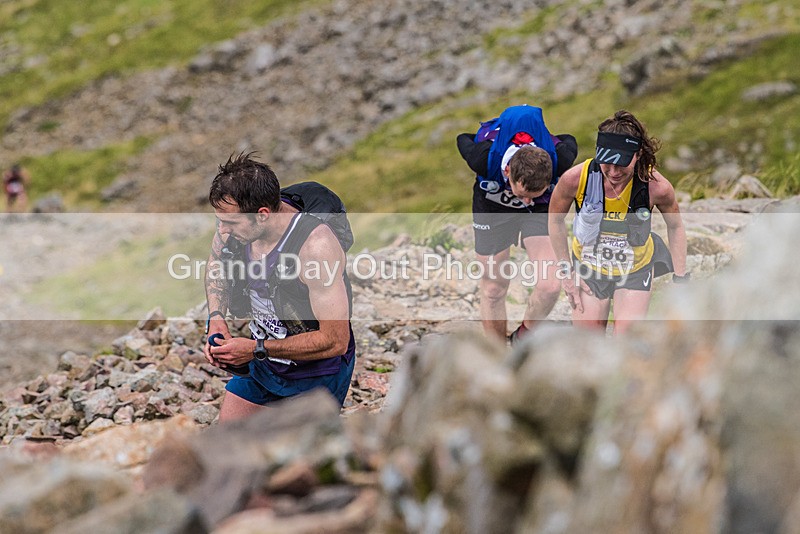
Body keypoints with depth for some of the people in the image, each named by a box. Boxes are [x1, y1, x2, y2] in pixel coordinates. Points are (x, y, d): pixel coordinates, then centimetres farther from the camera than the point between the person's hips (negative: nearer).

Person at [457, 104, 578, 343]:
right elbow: (463, 139, -14)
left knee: (551, 285, -16)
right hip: (493, 207, 0)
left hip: (542, 209, 0)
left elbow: (568, 141, -10)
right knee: (493, 288, 4)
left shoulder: (559, 159, -36)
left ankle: (521, 339, 12)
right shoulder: (484, 158, -38)